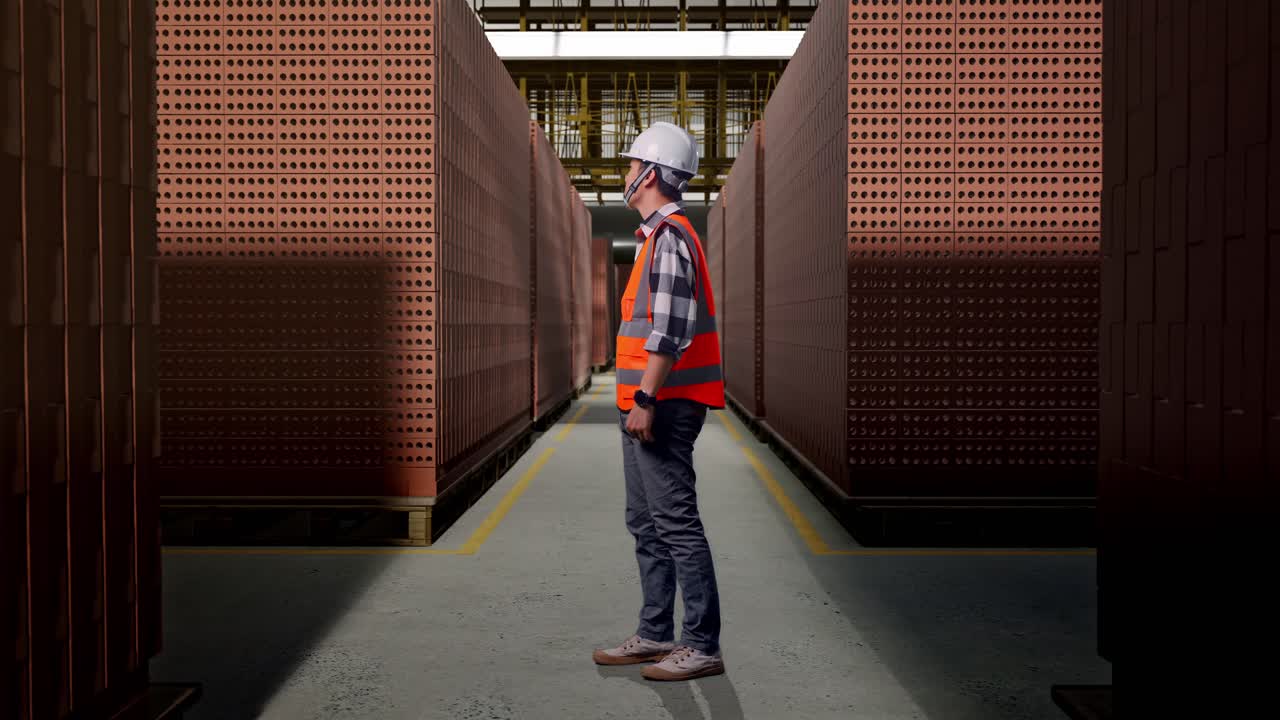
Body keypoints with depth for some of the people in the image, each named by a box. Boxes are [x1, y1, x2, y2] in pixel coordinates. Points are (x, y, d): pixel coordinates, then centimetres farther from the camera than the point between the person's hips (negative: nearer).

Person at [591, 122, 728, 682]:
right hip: (646, 405, 11)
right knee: (646, 524, 14)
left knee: (676, 523, -7)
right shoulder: (659, 235, 20)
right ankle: (655, 635, 23)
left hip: (662, 406, -11)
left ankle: (703, 645, 0)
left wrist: (645, 398, -23)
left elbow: (669, 331, -22)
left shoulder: (670, 237, -13)